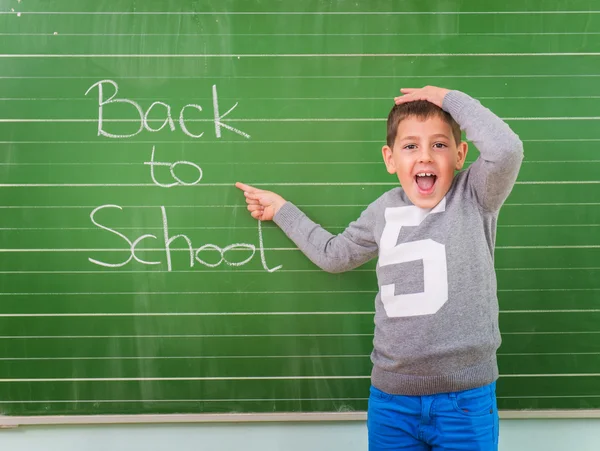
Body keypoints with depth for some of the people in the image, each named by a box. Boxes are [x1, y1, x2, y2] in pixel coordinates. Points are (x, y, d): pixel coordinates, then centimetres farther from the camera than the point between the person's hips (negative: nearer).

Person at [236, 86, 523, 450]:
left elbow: (506, 149, -25)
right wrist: (281, 209, 27)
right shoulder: (385, 211, 6)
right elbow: (333, 255, 22)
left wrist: (449, 99, -12)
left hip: (467, 397, -3)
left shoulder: (475, 196, -4)